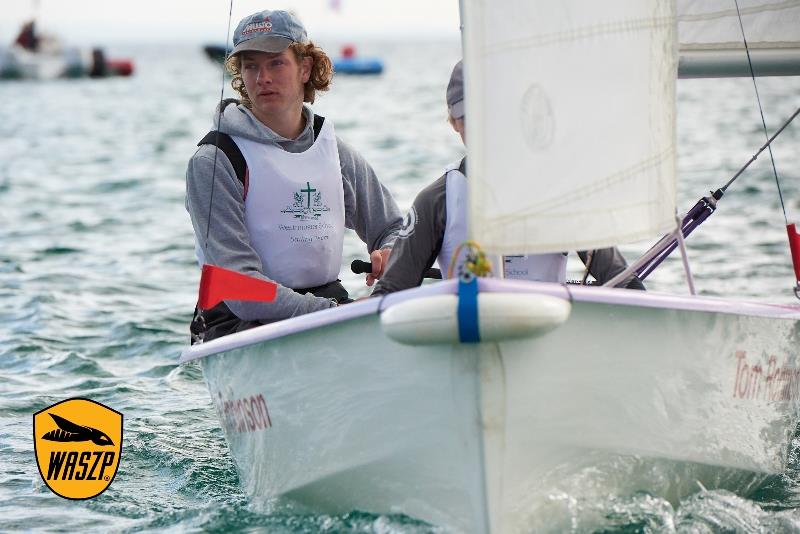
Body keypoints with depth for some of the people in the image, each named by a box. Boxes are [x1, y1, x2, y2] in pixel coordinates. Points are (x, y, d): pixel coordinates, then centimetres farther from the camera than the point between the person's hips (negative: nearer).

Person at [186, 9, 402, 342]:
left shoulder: (332, 149, 14)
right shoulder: (214, 162, -4)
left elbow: (394, 228, 26)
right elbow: (240, 289, -15)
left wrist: (390, 253, 0)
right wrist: (333, 313, -24)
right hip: (240, 325, -6)